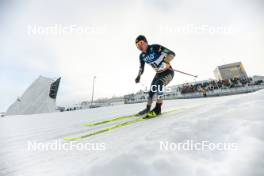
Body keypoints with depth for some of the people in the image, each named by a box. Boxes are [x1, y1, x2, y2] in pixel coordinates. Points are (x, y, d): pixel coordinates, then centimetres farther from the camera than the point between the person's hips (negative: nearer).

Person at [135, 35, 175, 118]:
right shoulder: (142, 56, -2)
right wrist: (138, 76, -7)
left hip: (168, 72, -6)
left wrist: (166, 62, -42)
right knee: (151, 91, 5)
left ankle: (158, 108, -25)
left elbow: (172, 53, -23)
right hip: (158, 74, 6)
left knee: (159, 83, -34)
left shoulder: (156, 47, -20)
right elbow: (141, 68, 10)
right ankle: (148, 108, 23)